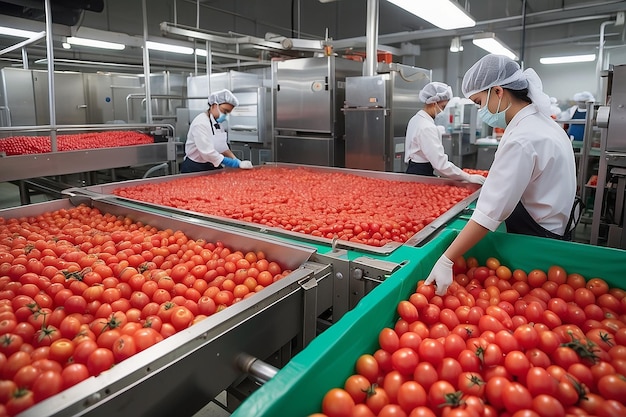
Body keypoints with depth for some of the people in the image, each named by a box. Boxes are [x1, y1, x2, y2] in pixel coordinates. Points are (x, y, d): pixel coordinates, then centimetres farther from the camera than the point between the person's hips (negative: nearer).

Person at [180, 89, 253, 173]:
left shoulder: (217, 123, 5)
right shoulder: (201, 123, -21)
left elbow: (222, 147, 8)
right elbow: (208, 153, -29)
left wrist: (237, 161, -7)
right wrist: (237, 164, -30)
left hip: (211, 167, 7)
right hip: (194, 169, -7)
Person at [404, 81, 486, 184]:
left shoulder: (416, 119, 8)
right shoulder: (426, 128, -22)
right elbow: (441, 163, -26)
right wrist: (469, 178, -21)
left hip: (413, 171, 10)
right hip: (421, 175, -10)